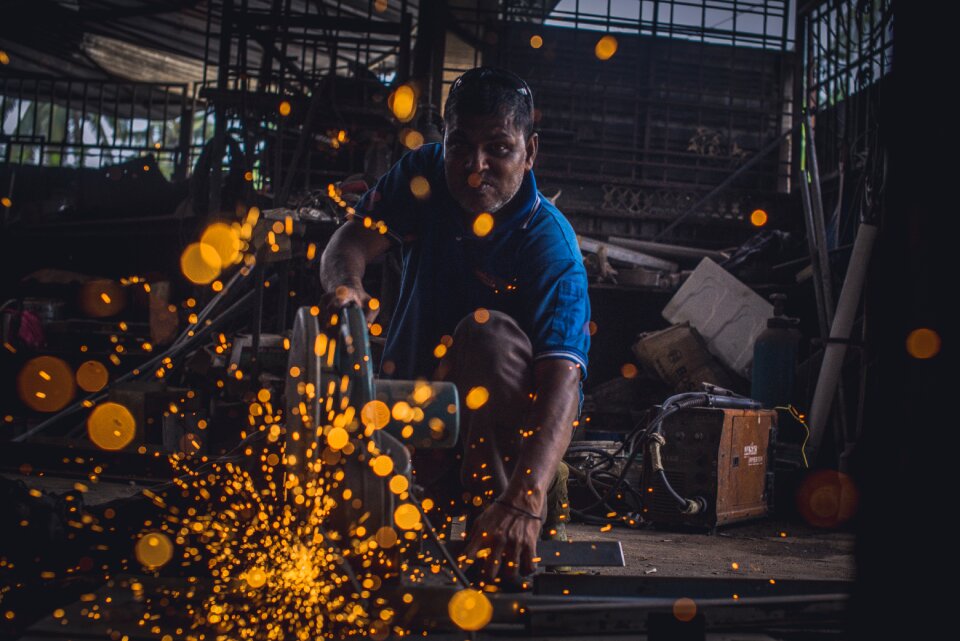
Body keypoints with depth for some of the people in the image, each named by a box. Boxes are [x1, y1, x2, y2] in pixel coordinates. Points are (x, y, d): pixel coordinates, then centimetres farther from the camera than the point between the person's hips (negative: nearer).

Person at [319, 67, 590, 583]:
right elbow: (353, 240, -14)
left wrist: (524, 500, -55)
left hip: (501, 419, -4)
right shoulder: (426, 174, -9)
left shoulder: (551, 246, -26)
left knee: (487, 330, -35)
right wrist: (343, 284, -42)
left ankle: (498, 515, -25)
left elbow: (562, 378, -39)